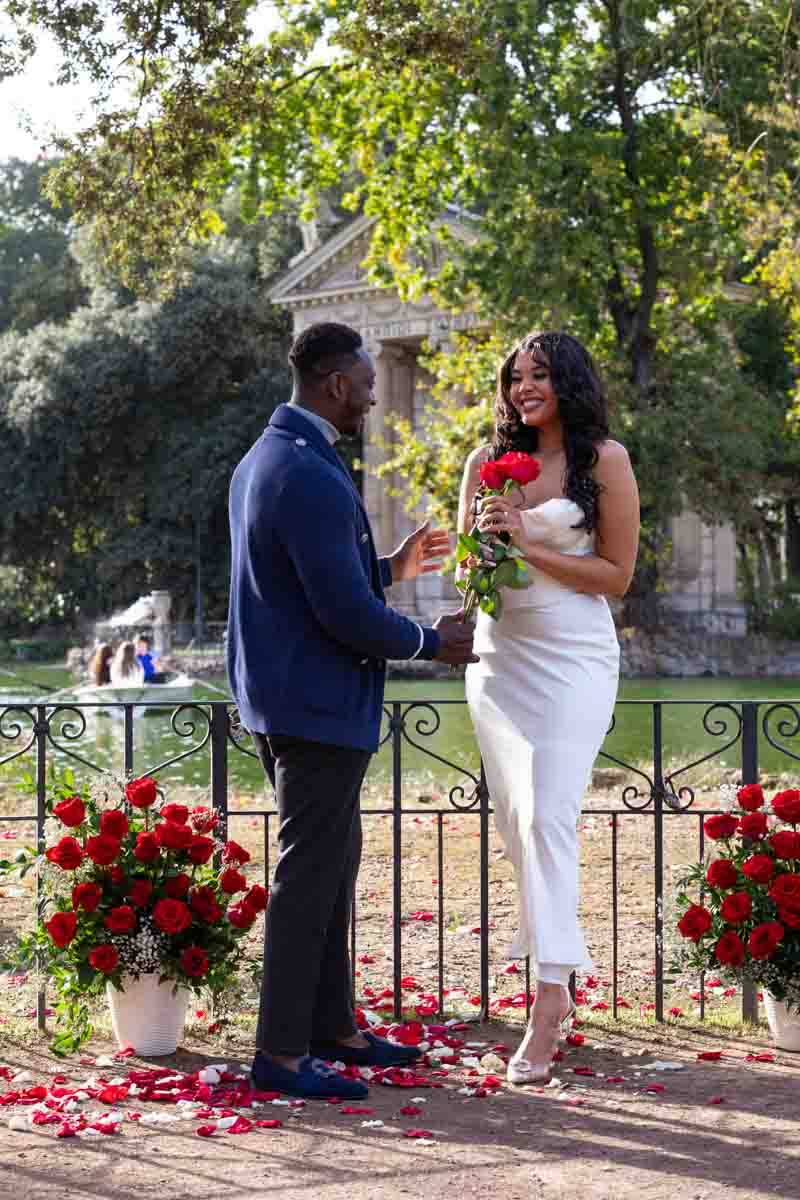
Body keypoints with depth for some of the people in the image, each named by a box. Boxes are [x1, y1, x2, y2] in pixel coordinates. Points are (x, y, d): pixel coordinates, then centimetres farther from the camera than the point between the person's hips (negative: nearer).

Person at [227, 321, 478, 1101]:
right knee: (310, 874, -2)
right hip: (318, 707, -11)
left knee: (333, 861, 18)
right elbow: (347, 615, -23)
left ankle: (331, 1026, 28)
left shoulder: (261, 459, 11)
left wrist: (389, 568, 20)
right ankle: (281, 1053, 6)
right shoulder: (314, 480, -22)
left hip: (280, 696, 11)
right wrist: (430, 643, -8)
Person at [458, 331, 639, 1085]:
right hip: (499, 655, 5)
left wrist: (529, 546, -14)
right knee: (514, 819, 7)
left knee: (547, 817, -14)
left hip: (574, 657, -5)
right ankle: (555, 976, 20)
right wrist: (484, 540, -6)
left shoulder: (604, 459, -3)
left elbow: (616, 574, -4)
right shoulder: (488, 461, 9)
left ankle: (548, 1003, -16)